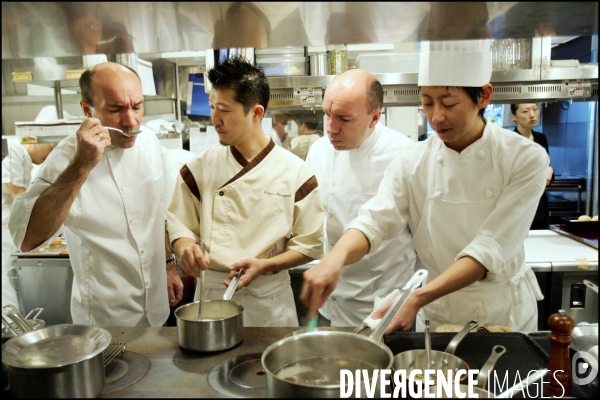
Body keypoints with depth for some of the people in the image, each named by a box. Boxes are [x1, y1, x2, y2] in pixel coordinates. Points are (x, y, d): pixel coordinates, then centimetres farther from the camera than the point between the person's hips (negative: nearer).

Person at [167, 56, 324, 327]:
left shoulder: (295, 173, -9)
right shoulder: (199, 169, -4)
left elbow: (309, 245, -5)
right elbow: (180, 225, 3)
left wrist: (264, 266, -19)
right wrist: (186, 247, -19)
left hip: (269, 300, -1)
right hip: (211, 294, 2)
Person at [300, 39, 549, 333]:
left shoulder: (526, 159, -17)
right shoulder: (411, 162, -9)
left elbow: (491, 249, -24)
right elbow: (374, 221, -19)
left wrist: (417, 299, -35)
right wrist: (336, 257, -41)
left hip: (506, 312, -1)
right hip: (436, 314, 2)